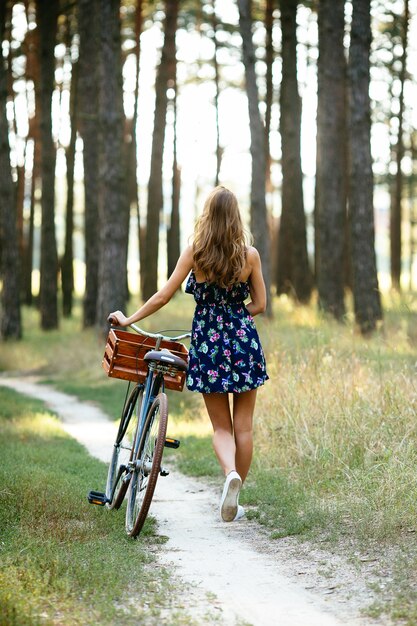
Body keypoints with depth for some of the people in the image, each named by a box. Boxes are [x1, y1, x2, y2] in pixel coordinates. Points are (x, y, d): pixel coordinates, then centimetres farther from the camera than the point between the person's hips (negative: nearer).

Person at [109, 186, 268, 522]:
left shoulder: (194, 252, -6)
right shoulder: (249, 254, -4)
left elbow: (163, 296, -5)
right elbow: (259, 305, 3)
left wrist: (129, 320, 6)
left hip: (207, 343, 0)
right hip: (243, 342, 0)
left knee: (221, 426, 7)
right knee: (243, 425, 10)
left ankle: (231, 474, -21)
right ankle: (234, 498, 14)